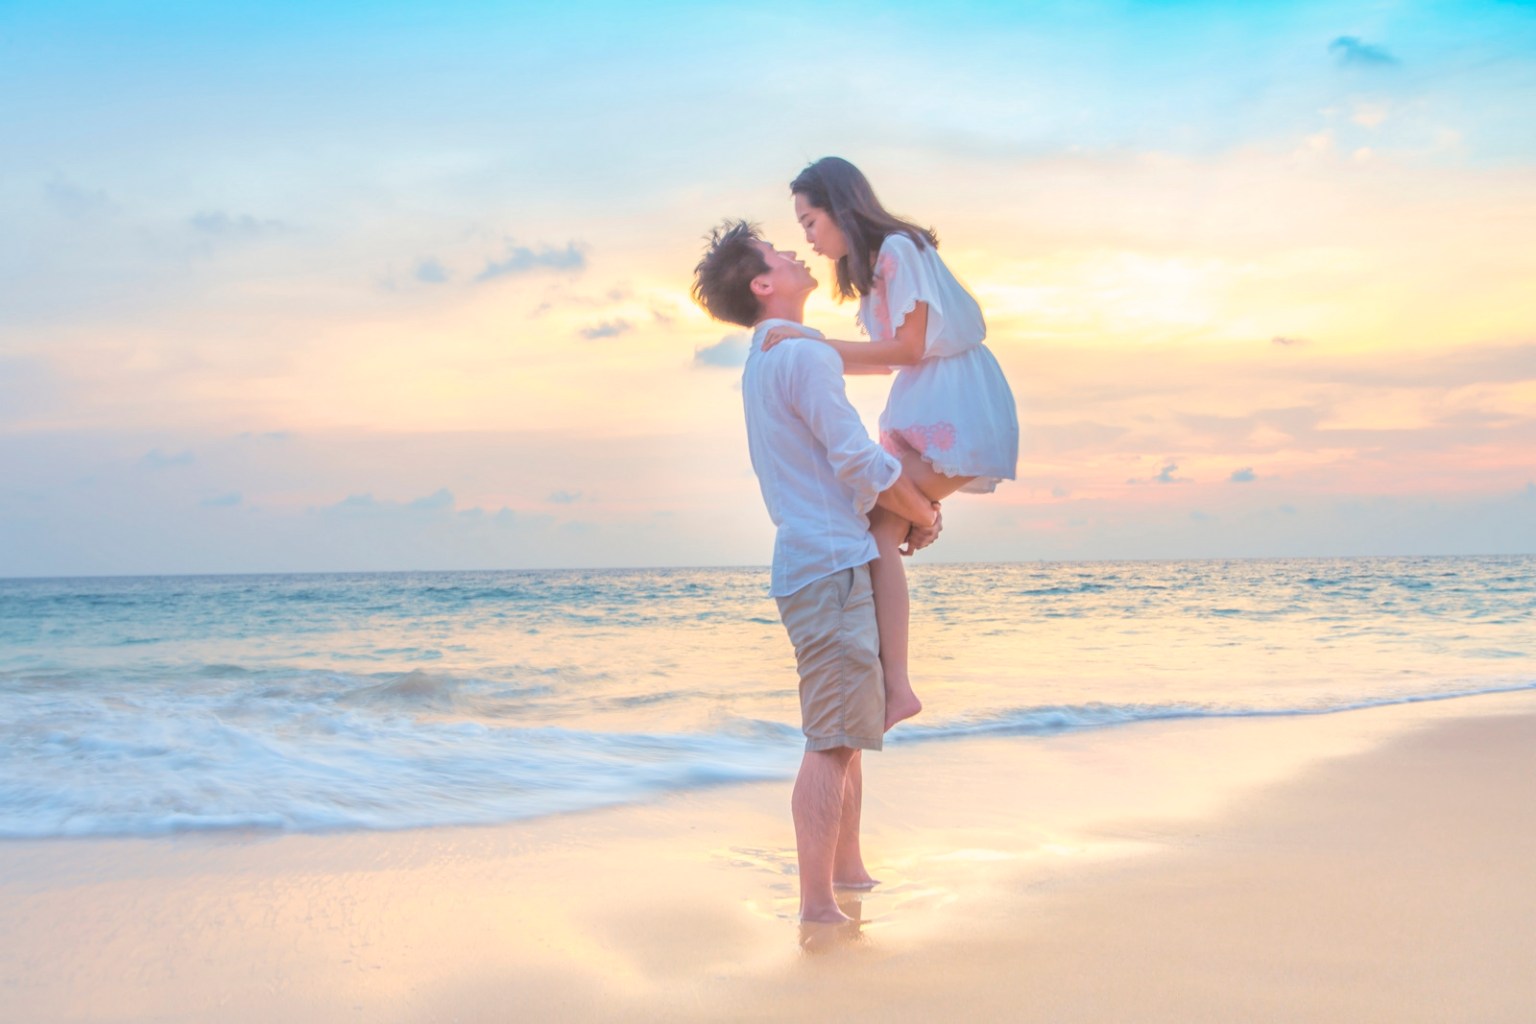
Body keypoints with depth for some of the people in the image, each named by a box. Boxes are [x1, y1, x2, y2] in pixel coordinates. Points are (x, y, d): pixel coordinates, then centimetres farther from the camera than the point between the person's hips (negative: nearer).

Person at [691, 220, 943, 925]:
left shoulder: (762, 363, 20)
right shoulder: (803, 355, -11)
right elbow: (860, 461, -17)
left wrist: (907, 508, 17)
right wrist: (925, 515, -1)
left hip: (809, 559, 10)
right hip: (831, 563, -10)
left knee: (845, 733, 18)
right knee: (834, 738, -9)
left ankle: (850, 874, 28)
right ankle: (817, 907, -7)